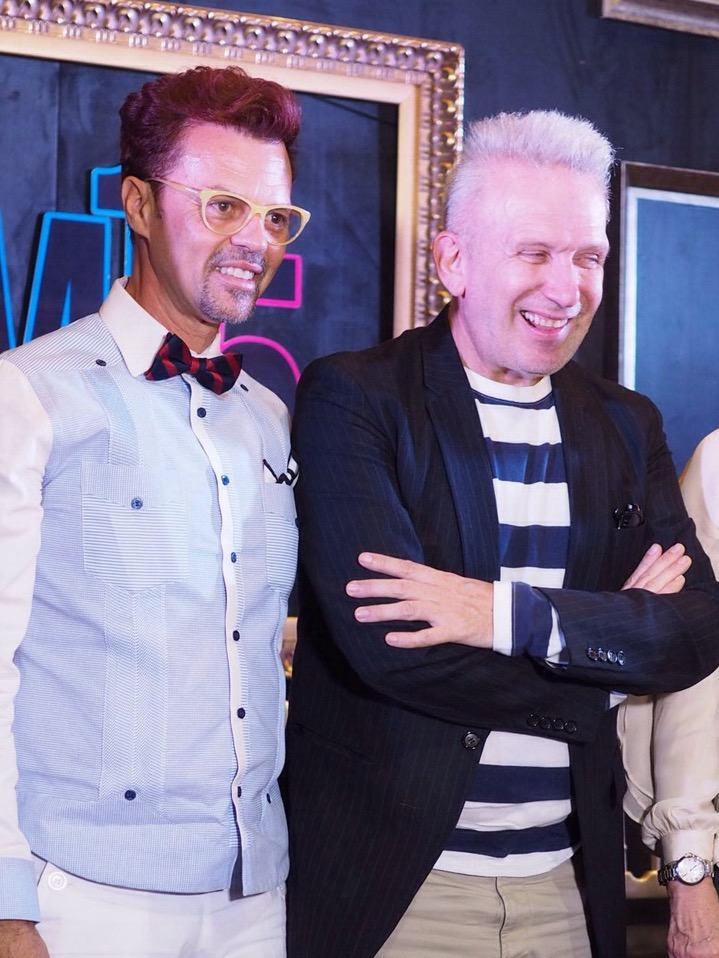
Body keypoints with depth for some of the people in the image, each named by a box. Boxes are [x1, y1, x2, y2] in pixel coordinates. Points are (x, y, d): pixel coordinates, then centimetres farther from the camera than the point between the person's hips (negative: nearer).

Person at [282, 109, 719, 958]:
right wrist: (610, 638, -10)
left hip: (569, 879, 5)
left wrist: (513, 614, -20)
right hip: (388, 879, -4)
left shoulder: (626, 427, 7)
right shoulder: (351, 400, -9)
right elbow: (382, 642, -20)